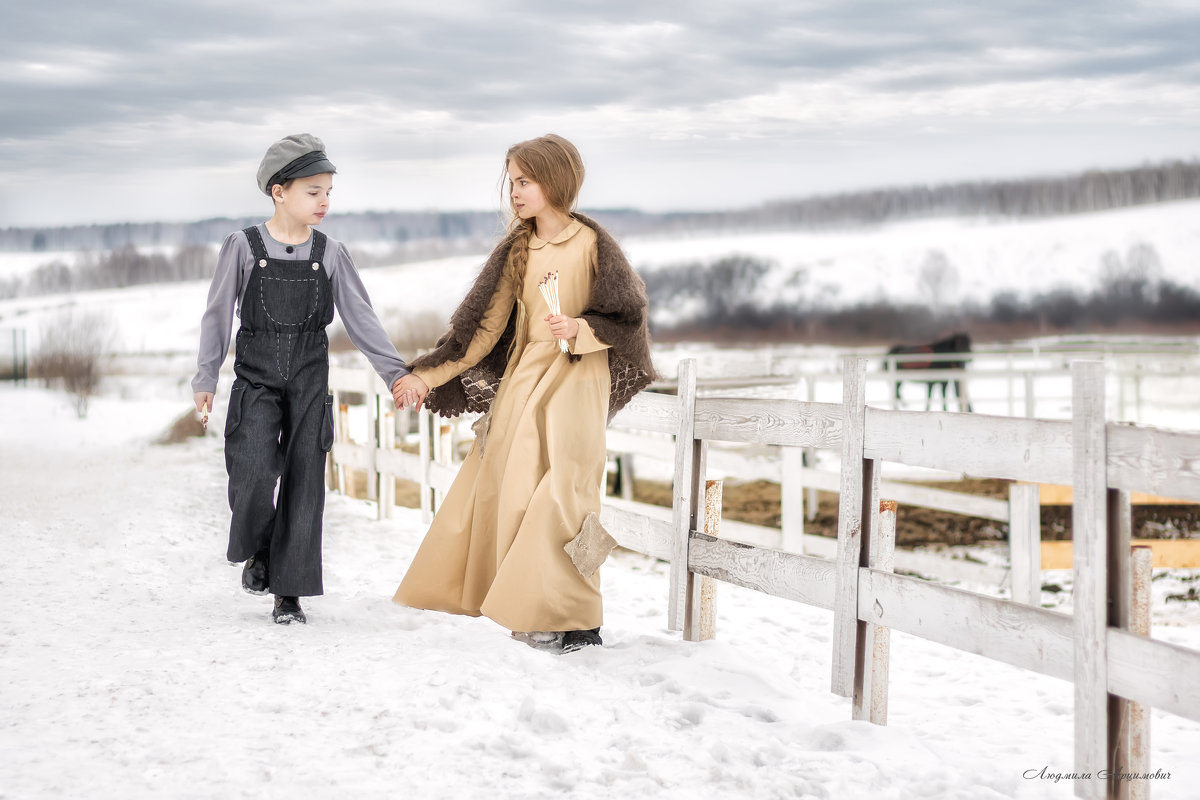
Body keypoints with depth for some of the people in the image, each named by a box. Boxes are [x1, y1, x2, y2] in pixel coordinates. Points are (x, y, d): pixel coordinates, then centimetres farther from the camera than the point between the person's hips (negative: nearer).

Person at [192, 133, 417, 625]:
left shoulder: (330, 254, 2)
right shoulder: (244, 247, -2)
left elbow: (359, 318, 5)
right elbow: (218, 314, 3)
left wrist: (395, 372, -1)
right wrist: (206, 378, 2)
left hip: (309, 381, 2)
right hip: (256, 378, -2)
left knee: (304, 482, 0)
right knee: (255, 469, -20)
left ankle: (289, 592, 8)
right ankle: (256, 552, 9)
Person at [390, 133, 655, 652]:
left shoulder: (592, 244, -6)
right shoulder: (516, 250, 7)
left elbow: (628, 317, -3)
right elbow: (483, 324, 6)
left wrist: (579, 328, -20)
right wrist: (425, 375, 0)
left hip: (575, 381, -5)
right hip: (521, 380, 6)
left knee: (559, 494, -11)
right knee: (501, 488, 4)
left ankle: (577, 621, -2)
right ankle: (517, 604, 19)